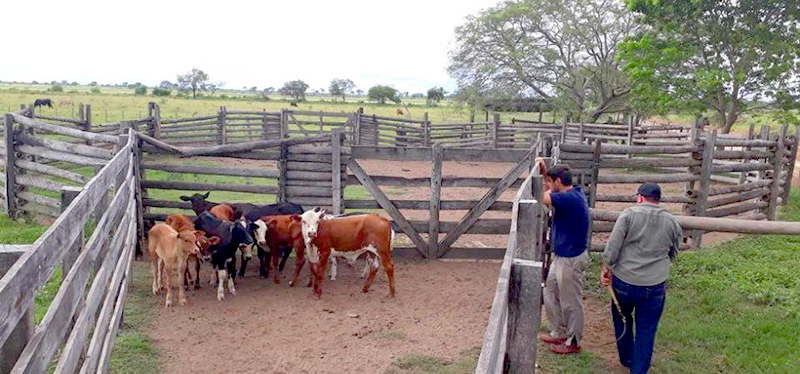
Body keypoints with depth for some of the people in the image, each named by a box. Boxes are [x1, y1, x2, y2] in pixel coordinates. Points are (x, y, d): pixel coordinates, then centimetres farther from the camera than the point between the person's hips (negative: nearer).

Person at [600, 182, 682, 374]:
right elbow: (673, 254, 14)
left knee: (622, 321, 22)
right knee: (646, 331, 11)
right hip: (655, 286, 1)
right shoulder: (672, 222, 2)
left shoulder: (629, 215, -9)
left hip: (624, 281, -1)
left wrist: (606, 269, 0)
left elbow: (612, 248, -13)